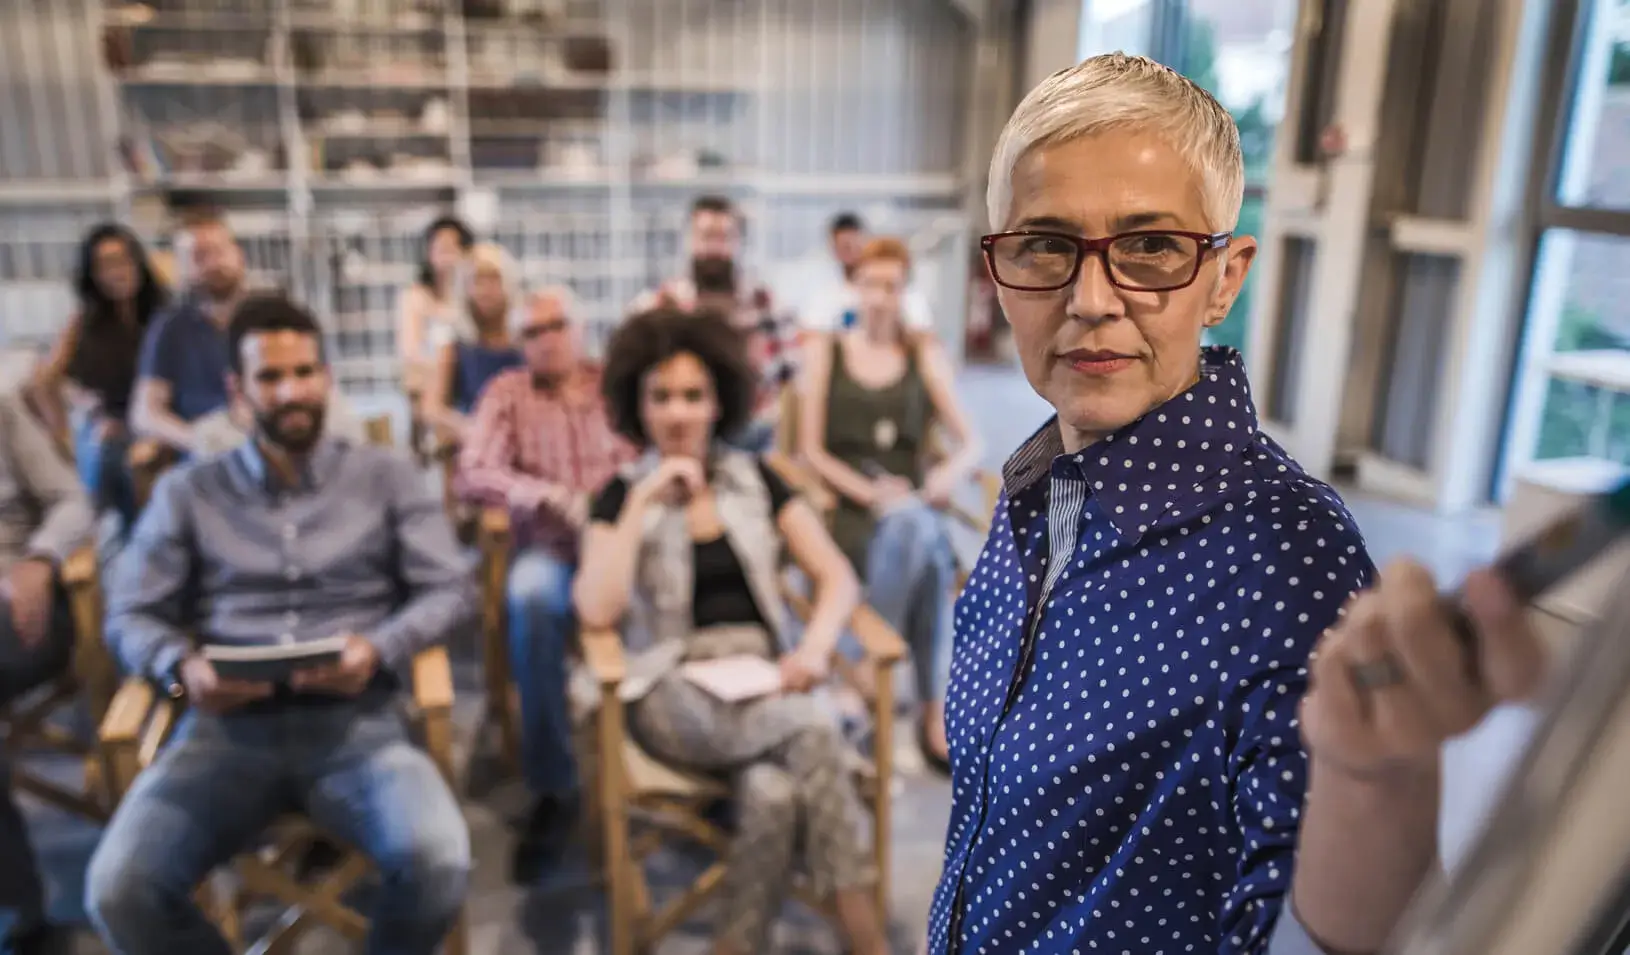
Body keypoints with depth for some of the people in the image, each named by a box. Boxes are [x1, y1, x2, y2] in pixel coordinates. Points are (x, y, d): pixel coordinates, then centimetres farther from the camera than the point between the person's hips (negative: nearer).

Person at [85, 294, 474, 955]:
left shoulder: (387, 475, 11)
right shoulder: (188, 490, 14)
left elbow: (450, 591, 5)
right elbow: (129, 615, 11)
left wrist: (379, 649, -14)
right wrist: (182, 668, -11)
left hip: (354, 721, -1)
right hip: (228, 725, 2)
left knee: (438, 864, -28)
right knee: (118, 891, -24)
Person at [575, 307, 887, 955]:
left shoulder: (757, 480, 10)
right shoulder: (620, 497, 4)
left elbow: (837, 577, 4)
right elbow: (597, 611, -14)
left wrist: (816, 645, -15)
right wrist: (642, 503, -14)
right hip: (675, 691, -2)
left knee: (772, 792, -33)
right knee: (814, 730, -32)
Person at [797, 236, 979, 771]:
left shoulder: (925, 356, 16)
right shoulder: (824, 352, 12)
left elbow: (970, 442, 9)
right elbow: (811, 449, 3)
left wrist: (953, 470, -15)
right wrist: (870, 492, -13)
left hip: (912, 510, 2)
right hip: (846, 511, -2)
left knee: (917, 532, -37)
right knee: (919, 533, -36)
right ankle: (937, 714, -28)